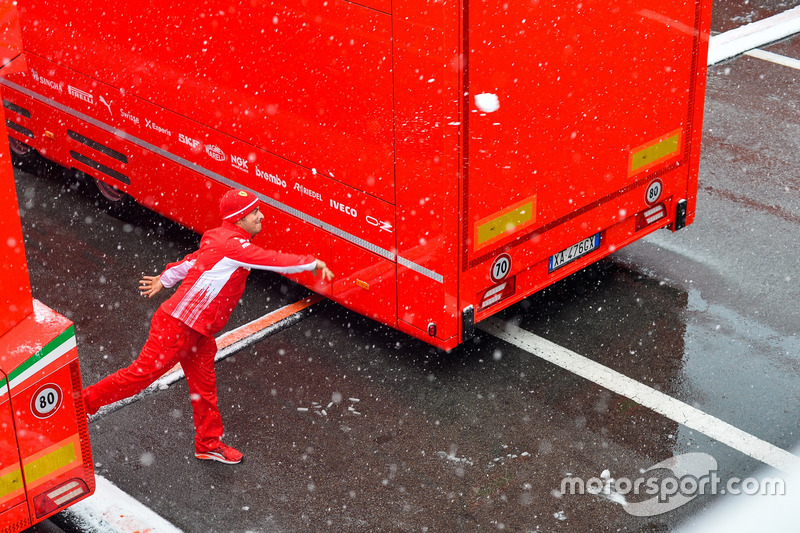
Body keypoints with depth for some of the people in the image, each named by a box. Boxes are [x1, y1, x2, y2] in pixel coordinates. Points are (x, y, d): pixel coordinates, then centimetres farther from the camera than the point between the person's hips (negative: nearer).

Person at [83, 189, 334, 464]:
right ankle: (85, 400, 14)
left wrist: (165, 279, 36)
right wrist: (313, 263, -15)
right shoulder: (234, 245, -21)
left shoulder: (218, 237, 8)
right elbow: (276, 260, -24)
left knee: (204, 387, 16)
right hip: (178, 326, -10)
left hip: (198, 333, 10)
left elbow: (194, 259, 23)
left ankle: (209, 444, 27)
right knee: (142, 373, 0)